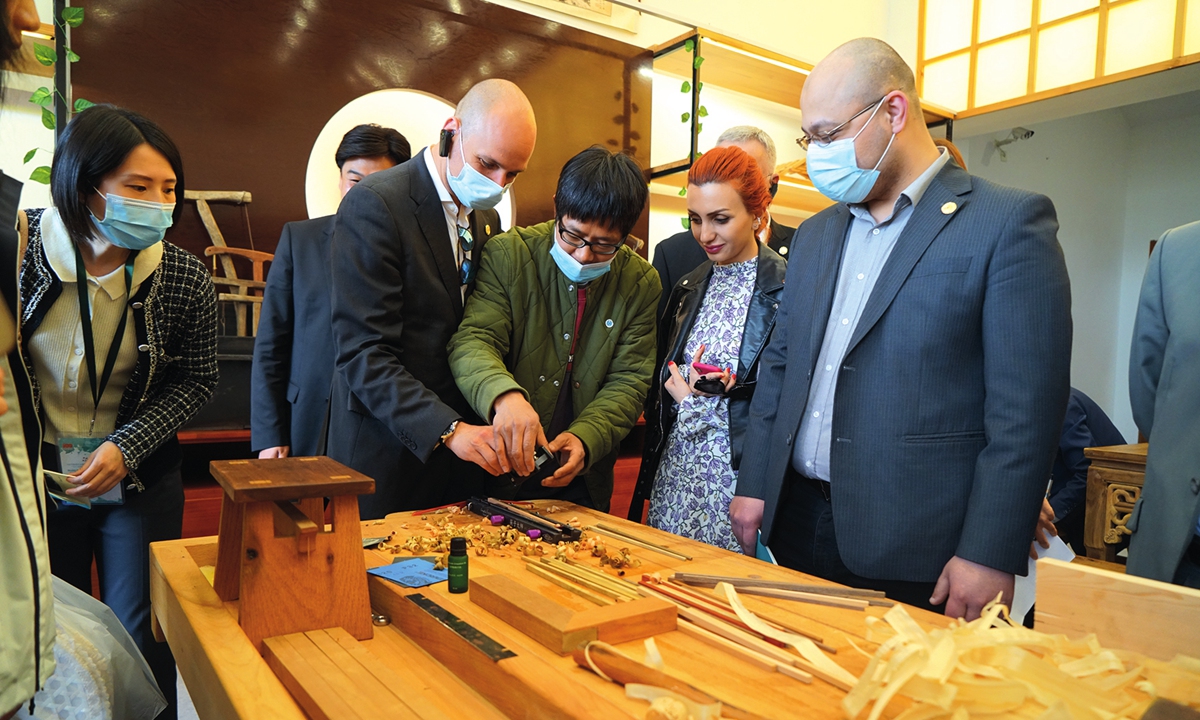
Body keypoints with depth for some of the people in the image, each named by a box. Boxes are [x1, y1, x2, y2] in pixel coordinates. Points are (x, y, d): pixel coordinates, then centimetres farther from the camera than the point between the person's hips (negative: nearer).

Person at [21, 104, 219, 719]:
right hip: (34, 473, 1)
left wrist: (126, 447, -13)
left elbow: (196, 381, -3)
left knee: (141, 641, 8)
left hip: (138, 481, -1)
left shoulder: (184, 281, -14)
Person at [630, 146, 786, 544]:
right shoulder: (689, 288, 10)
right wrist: (687, 392, -8)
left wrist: (700, 403, -14)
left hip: (739, 473, -5)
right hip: (676, 471, 5)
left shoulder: (786, 289, -9)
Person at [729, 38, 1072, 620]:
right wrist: (753, 484, 9)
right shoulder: (815, 234, 12)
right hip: (797, 525, 6)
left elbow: (1026, 407, -12)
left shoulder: (1009, 221, -7)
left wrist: (990, 556, -14)